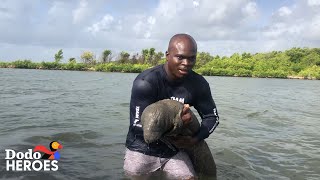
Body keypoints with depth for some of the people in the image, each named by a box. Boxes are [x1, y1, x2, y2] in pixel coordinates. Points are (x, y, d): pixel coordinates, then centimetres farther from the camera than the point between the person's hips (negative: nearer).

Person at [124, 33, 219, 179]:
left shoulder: (199, 84, -11)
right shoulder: (145, 82, -24)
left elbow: (212, 116, 2)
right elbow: (137, 125, -25)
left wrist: (195, 139, -15)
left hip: (173, 149, 3)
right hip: (142, 149, -2)